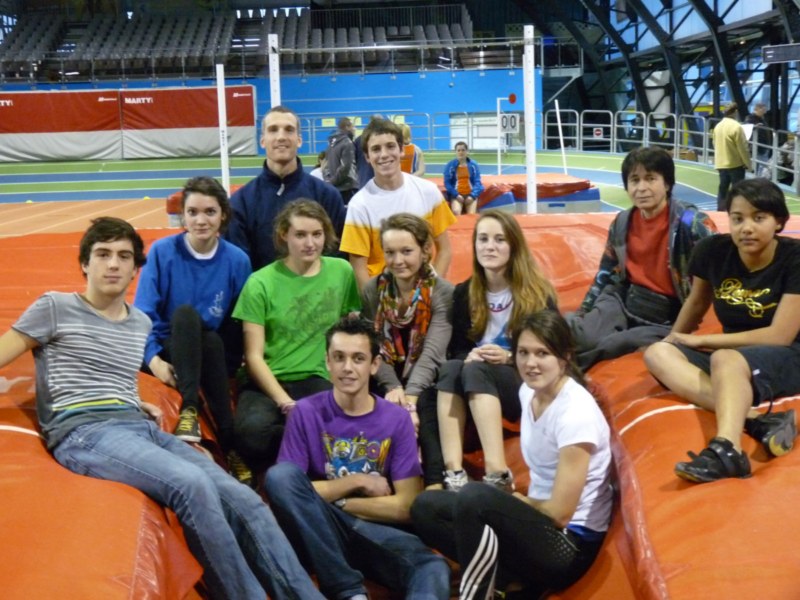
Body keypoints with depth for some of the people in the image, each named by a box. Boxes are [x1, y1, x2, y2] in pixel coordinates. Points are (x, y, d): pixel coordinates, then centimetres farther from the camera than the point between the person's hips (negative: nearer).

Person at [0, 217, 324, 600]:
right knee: (192, 483, -34)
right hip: (84, 431, -6)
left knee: (243, 499, -17)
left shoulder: (141, 323, 24)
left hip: (141, 427, 6)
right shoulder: (55, 308, 7)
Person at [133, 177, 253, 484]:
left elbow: (240, 325, 4)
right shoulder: (162, 252, -5)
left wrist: (235, 362, -11)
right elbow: (143, 314, -8)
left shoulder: (237, 260, -1)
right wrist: (154, 359, -22)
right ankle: (189, 408, -40)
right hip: (170, 352, -1)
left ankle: (230, 445, -31)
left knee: (211, 340, -34)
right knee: (185, 313, -31)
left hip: (216, 356, 1)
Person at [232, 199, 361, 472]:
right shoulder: (261, 283, -3)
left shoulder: (342, 271, 7)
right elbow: (254, 356, -5)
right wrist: (286, 403, -16)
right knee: (252, 429, -35)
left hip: (318, 380, 1)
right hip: (268, 382, -1)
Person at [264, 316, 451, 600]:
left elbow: (407, 506, -1)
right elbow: (284, 487, -7)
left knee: (434, 570, -30)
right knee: (280, 475, -29)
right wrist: (357, 482, -5)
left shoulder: (396, 419, 4)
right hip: (317, 531, 0)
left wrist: (334, 499, -3)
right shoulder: (306, 412, 2)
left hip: (377, 532, 0)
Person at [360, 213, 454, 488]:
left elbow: (432, 353, -18)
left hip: (425, 385, -1)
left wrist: (410, 397, -34)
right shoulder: (372, 290, 4)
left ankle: (437, 485, -37)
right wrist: (393, 388, -25)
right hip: (387, 383, 2)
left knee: (424, 407, -34)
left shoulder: (443, 292, -6)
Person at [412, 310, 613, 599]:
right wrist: (511, 501, -1)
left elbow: (560, 513, -19)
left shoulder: (576, 412, -20)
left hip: (570, 545, -9)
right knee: (425, 507, -1)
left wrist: (517, 500, -2)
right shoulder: (529, 392, 4)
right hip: (539, 524, 9)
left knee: (474, 497, -31)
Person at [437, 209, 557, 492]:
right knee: (450, 367, -30)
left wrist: (509, 358, -21)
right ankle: (453, 472, -44)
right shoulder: (463, 293, 10)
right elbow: (455, 348, 7)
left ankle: (497, 473, -46)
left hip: (529, 388, -3)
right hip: (474, 379, 4)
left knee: (475, 371, -34)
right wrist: (469, 356, -17)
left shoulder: (537, 293, -2)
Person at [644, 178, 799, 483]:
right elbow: (697, 302, 16)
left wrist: (700, 340, -14)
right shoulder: (713, 250, -4)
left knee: (725, 358, -36)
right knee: (658, 353, -21)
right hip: (733, 357, 5)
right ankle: (757, 421, -39)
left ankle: (726, 450, -60)